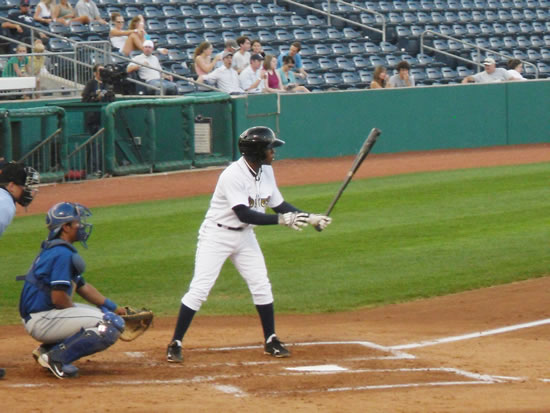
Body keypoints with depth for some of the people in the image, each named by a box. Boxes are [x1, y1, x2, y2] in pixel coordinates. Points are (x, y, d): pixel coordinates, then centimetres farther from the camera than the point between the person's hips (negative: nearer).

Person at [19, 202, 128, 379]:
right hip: (42, 321, -10)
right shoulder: (62, 254, -16)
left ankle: (47, 349, 11)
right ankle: (57, 357, -15)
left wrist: (114, 308, 15)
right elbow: (59, 299, -21)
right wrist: (78, 312, -2)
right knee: (111, 325, -18)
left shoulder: (52, 250, 18)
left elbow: (83, 287, 22)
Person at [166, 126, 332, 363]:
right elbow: (244, 214, -31)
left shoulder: (266, 172, 1)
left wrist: (308, 218, -3)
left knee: (262, 287, 4)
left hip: (244, 237, 7)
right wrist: (282, 220, -33)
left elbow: (279, 205, 9)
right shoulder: (233, 175, -25)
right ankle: (175, 344, -4)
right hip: (217, 235, -7)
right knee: (199, 289, -10)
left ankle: (271, 342, 16)